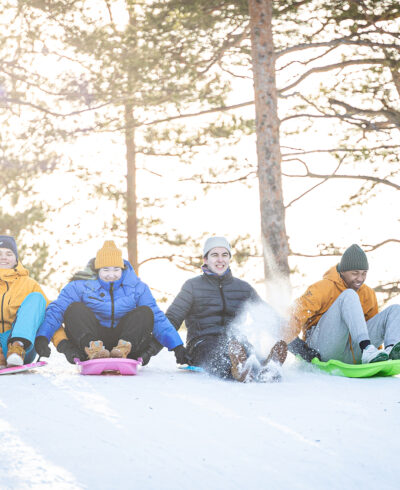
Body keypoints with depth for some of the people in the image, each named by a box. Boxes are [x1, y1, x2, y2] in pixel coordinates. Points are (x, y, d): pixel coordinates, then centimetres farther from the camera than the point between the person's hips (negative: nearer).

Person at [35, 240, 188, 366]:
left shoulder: (137, 287, 6)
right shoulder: (80, 286, 0)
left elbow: (157, 318, 3)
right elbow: (56, 310, -9)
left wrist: (176, 346, -8)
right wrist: (42, 337, -26)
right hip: (90, 335, -1)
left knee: (145, 312, -17)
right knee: (75, 309, -22)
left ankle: (124, 347, -42)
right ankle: (91, 348, -46)